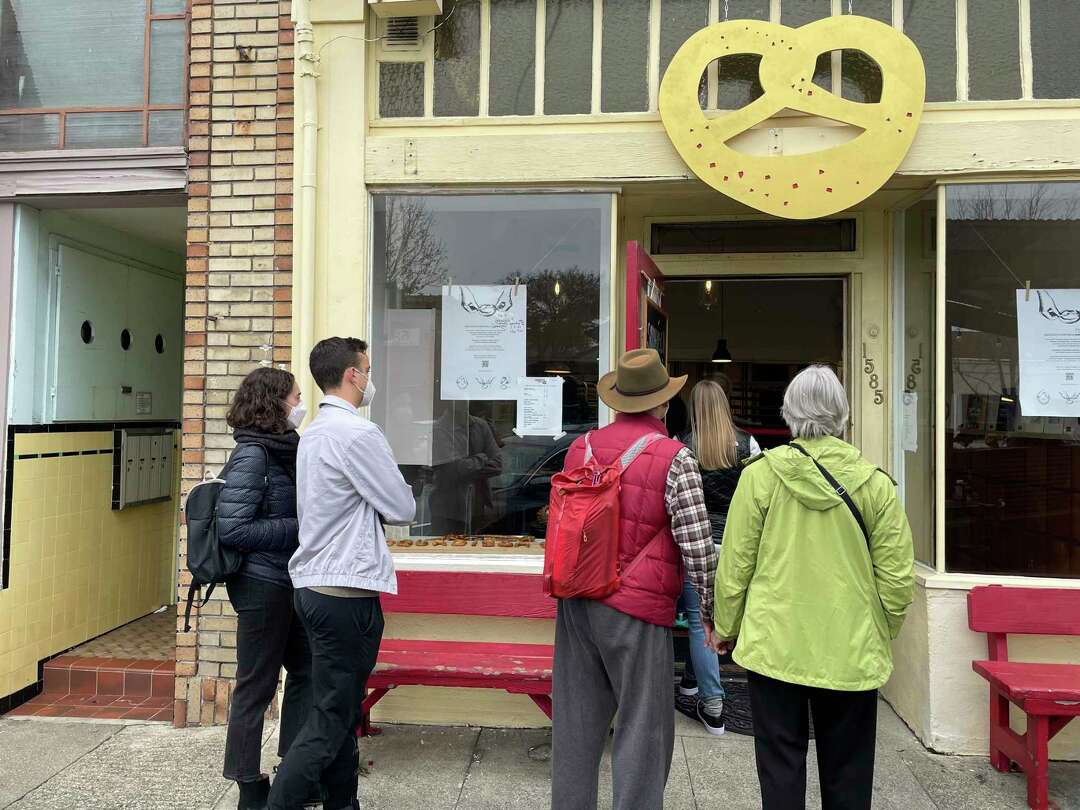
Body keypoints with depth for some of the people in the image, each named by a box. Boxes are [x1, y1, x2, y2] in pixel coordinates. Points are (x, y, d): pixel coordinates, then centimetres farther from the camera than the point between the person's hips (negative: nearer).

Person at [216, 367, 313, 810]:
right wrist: (298, 529, -20)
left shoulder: (283, 449, 8)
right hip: (262, 585, -9)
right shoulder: (253, 454, -17)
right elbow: (232, 529, -21)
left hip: (284, 583, 9)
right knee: (256, 686, 5)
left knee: (305, 670, 17)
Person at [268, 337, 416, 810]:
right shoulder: (358, 433, -17)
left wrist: (372, 510, 5)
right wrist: (382, 508, 7)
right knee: (331, 718, 0)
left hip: (314, 586, 10)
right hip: (347, 590, -10)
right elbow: (402, 510, -12)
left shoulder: (313, 433, 12)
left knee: (341, 710, 18)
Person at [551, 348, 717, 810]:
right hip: (636, 610, -5)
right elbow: (697, 544, -11)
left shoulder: (580, 448, 5)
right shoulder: (672, 458, -11)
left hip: (575, 603, 6)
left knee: (576, 721, 15)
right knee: (643, 729, 8)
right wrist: (713, 612, 0)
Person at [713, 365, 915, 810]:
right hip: (851, 653, 2)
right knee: (847, 774, 16)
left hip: (775, 647, -1)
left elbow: (735, 564, -5)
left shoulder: (761, 473, -9)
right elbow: (898, 576, -2)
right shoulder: (874, 482, -5)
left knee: (781, 767, 11)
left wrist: (726, 627, 9)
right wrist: (881, 635, 15)